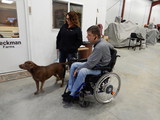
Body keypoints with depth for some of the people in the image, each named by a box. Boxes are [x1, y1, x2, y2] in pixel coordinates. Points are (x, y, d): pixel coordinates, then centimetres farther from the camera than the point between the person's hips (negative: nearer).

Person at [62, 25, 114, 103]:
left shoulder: (100, 47, -27)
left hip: (101, 68, -10)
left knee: (82, 72, -35)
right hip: (95, 63, 10)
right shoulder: (101, 40, 0)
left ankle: (72, 95, -14)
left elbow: (90, 64, -27)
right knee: (74, 65, 0)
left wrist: (78, 69, -13)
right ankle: (70, 90, 3)